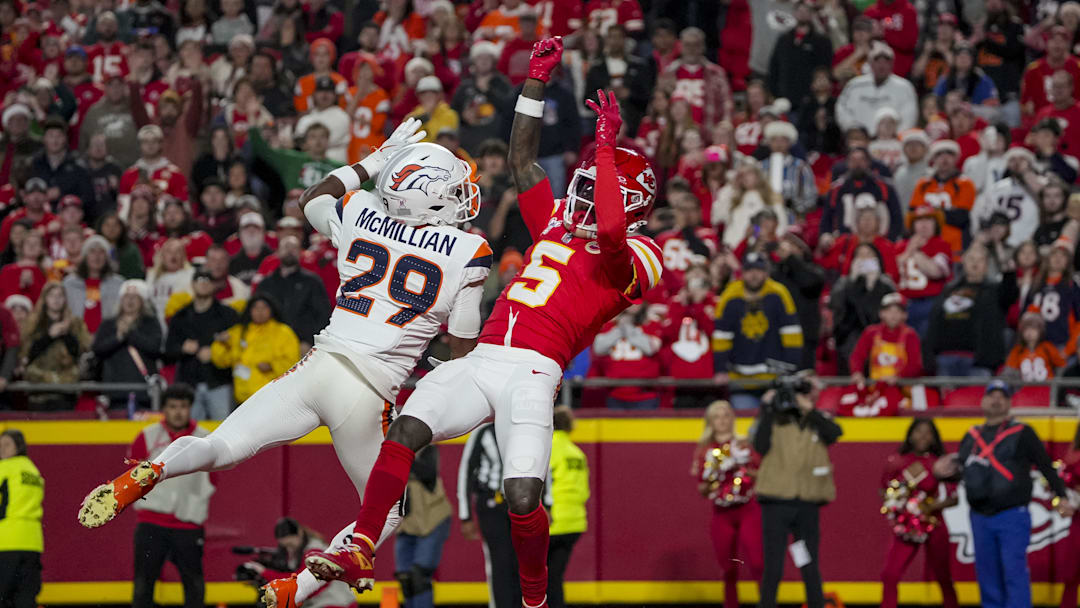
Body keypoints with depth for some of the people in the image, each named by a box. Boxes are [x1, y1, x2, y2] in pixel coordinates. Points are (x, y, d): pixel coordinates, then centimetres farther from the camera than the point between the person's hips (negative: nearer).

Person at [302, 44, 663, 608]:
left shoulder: (630, 258, 3)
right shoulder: (559, 224, 26)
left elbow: (609, 230, -21)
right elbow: (522, 161, 31)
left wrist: (606, 148, -16)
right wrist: (536, 82, 25)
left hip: (530, 372, -6)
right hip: (480, 360, 6)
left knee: (523, 498, -20)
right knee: (405, 429, -18)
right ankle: (360, 553, -18)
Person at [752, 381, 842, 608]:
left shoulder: (817, 422, 8)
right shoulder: (772, 421, 2)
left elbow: (835, 433, -12)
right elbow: (760, 445, -14)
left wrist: (809, 410, -16)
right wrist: (767, 410, -14)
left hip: (807, 504, 2)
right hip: (776, 502, -2)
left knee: (810, 569, 8)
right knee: (773, 569, 0)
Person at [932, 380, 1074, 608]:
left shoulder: (1022, 433, 1)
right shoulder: (972, 436, 15)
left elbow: (1046, 466, -2)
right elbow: (961, 469, 24)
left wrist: (1061, 497, -12)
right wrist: (948, 471, 1)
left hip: (1013, 517, -5)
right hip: (980, 518, 5)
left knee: (1015, 574, -11)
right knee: (988, 578, 8)